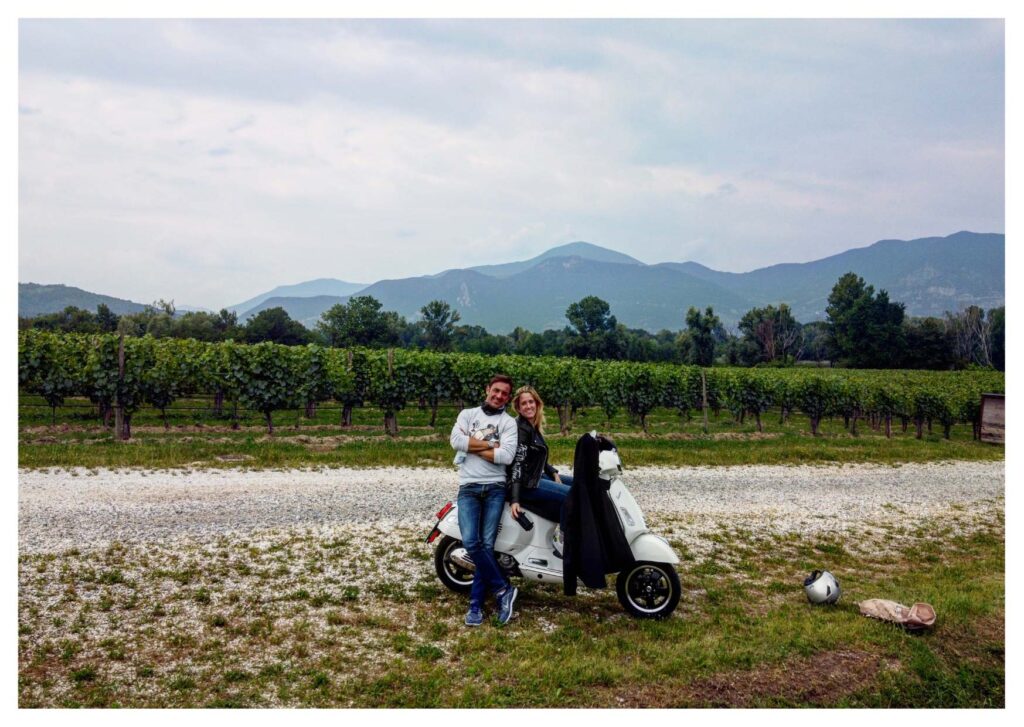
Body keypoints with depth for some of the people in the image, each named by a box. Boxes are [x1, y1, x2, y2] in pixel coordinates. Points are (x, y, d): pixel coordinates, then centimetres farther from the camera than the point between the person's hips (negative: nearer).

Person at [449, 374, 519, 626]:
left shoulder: (509, 422, 8)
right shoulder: (467, 414, 13)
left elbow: (506, 456, -9)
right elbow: (456, 441, -6)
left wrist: (472, 446, -5)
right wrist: (491, 445, -5)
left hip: (495, 488, -1)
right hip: (468, 488, 1)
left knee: (487, 545, -6)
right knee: (471, 543, -14)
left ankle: (476, 604, 5)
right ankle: (504, 589, 1)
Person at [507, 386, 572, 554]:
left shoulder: (534, 427, 13)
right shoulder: (520, 428, -16)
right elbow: (516, 463, -23)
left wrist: (553, 473, 9)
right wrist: (514, 500, -28)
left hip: (537, 476, 10)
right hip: (525, 483, -10)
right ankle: (562, 542, -10)